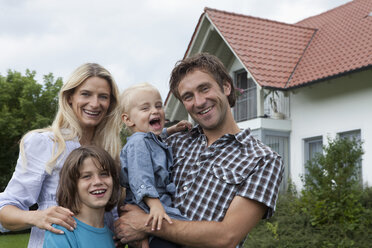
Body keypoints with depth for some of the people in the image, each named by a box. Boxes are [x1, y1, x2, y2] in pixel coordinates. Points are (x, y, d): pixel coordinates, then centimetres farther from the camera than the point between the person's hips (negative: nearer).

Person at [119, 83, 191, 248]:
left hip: (161, 205, 10)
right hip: (146, 208, -10)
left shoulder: (153, 141, 20)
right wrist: (155, 205, -33)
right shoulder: (138, 142, -10)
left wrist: (172, 129, 31)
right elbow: (141, 178, -22)